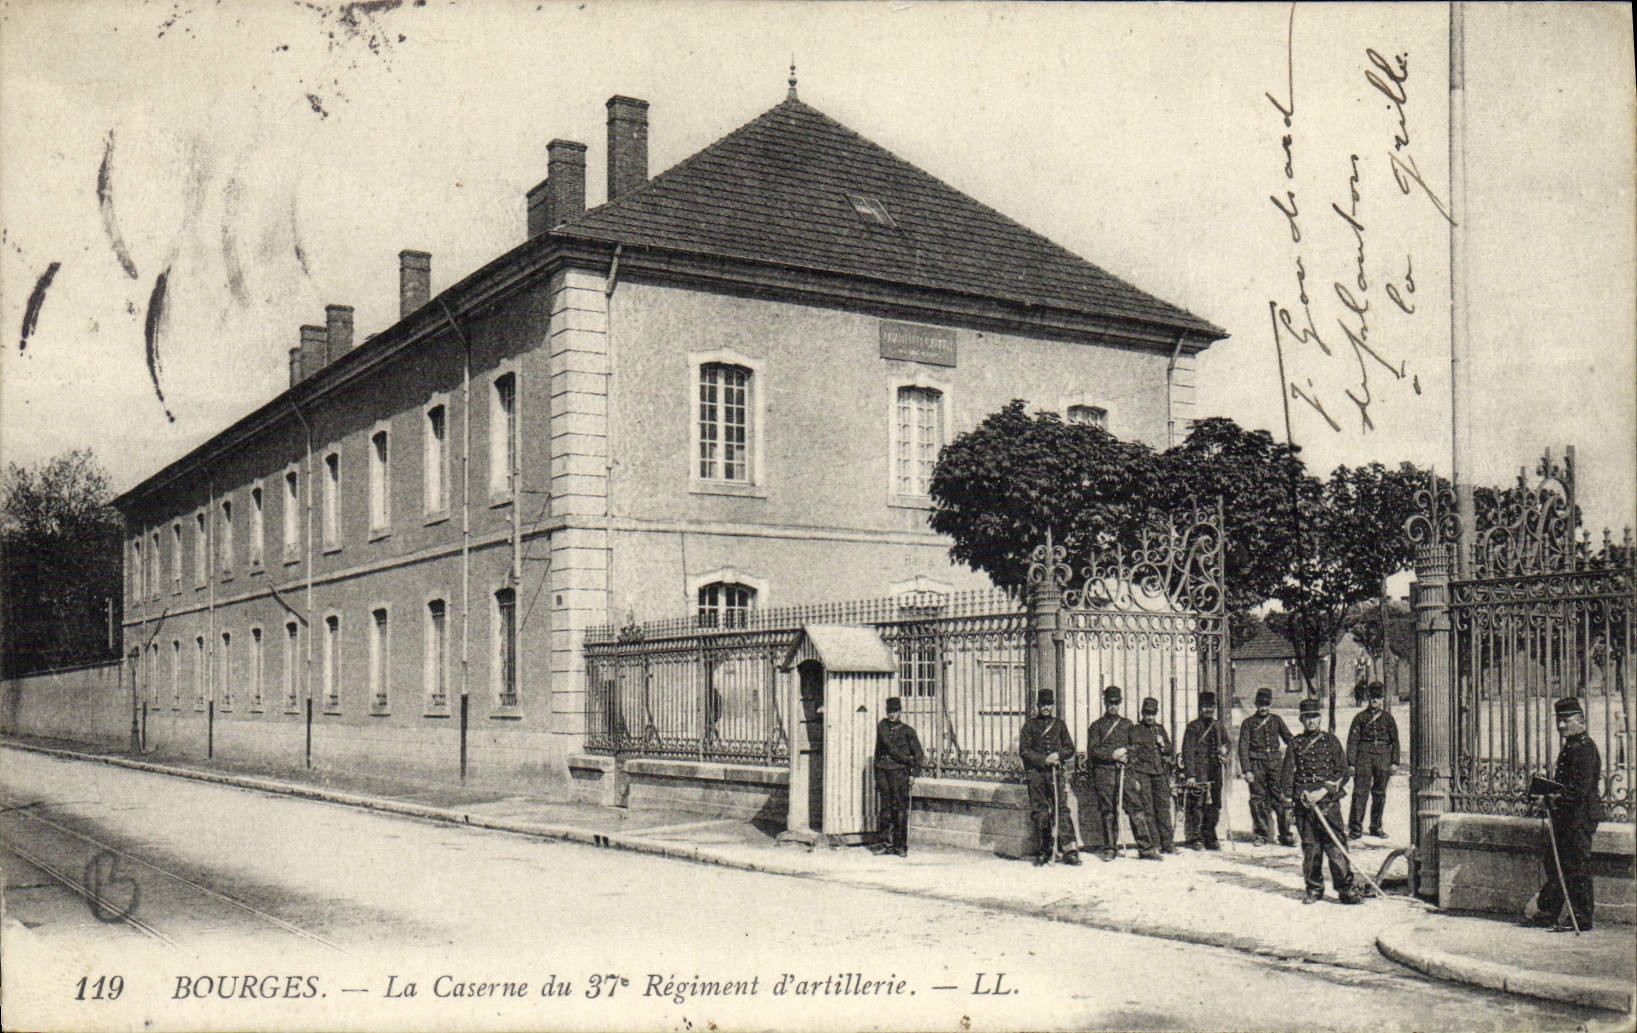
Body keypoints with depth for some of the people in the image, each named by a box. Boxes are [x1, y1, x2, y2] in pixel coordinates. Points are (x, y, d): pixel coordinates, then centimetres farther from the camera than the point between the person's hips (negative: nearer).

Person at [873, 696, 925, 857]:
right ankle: (887, 844, 10)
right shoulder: (882, 726, 9)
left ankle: (901, 845, -3)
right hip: (883, 771, 2)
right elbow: (889, 747, 2)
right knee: (886, 809, 4)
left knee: (900, 808, -6)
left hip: (900, 771, -2)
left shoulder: (907, 731, 5)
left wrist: (914, 772, -3)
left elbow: (918, 753, 6)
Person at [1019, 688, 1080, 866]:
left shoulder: (1059, 724, 14)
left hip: (1056, 772, 1)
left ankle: (1069, 850, -10)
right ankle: (1042, 852, 8)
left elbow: (1070, 748, 13)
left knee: (1062, 808, -9)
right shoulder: (1030, 725, 8)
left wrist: (1058, 755, -8)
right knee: (1039, 812, 1)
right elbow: (1024, 750, 1)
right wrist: (1044, 760, -11)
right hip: (1036, 772, -1)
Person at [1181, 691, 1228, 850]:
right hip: (1199, 772, -6)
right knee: (1197, 804, -6)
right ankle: (1195, 838, 3)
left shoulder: (1218, 726, 14)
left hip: (1215, 772, 6)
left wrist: (1224, 750, 6)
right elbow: (1188, 752, -8)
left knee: (1214, 805, 7)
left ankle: (1210, 838, 16)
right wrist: (1190, 775, -15)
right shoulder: (1193, 727, -4)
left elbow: (1225, 741, 31)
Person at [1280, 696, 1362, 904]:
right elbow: (1287, 773, 9)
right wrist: (1287, 797, -4)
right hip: (1303, 802, 2)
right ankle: (1314, 889, 11)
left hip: (1328, 801, -2)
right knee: (1310, 846, 2)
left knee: (1334, 846, -9)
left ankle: (1346, 889, -6)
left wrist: (1324, 791, -9)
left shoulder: (1331, 741, 7)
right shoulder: (1295, 744, 11)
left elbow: (1342, 773, 3)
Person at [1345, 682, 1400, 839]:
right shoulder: (1360, 717, 5)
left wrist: (1394, 762, 5)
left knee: (1380, 793, 8)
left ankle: (1376, 827, 19)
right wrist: (1351, 763, -4)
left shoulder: (1388, 718, 11)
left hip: (1383, 757, 2)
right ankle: (1355, 828, -6)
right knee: (1360, 791, -8)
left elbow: (1395, 741, 12)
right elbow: (1352, 740, 3)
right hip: (1364, 755, -2)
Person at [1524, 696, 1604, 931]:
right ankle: (1547, 912, 20)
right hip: (1567, 816, 10)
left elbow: (1581, 788, -23)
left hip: (1580, 816, -10)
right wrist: (1550, 793, 10)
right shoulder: (1570, 746, 17)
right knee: (1553, 862, 13)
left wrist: (1558, 798, -20)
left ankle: (1581, 918, 2)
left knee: (1577, 867, -4)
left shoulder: (1584, 748, -15)